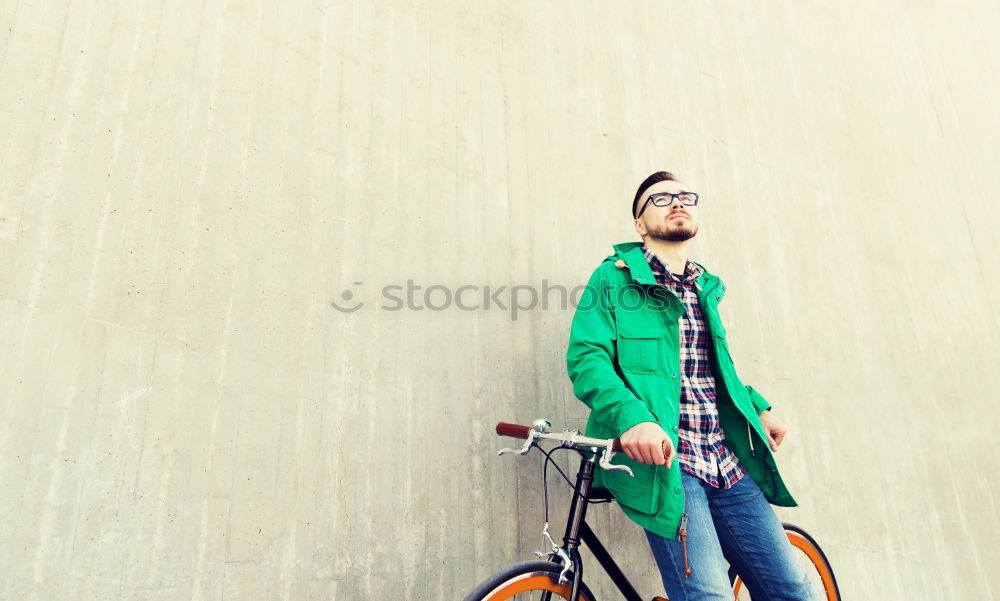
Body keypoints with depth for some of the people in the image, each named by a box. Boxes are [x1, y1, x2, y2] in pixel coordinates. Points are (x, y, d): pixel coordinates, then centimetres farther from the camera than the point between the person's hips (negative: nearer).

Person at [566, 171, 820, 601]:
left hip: (728, 464, 7)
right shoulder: (614, 279, 0)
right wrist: (632, 416, -28)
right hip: (661, 461, -6)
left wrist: (758, 408, 15)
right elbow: (586, 356, -12)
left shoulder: (707, 290, 20)